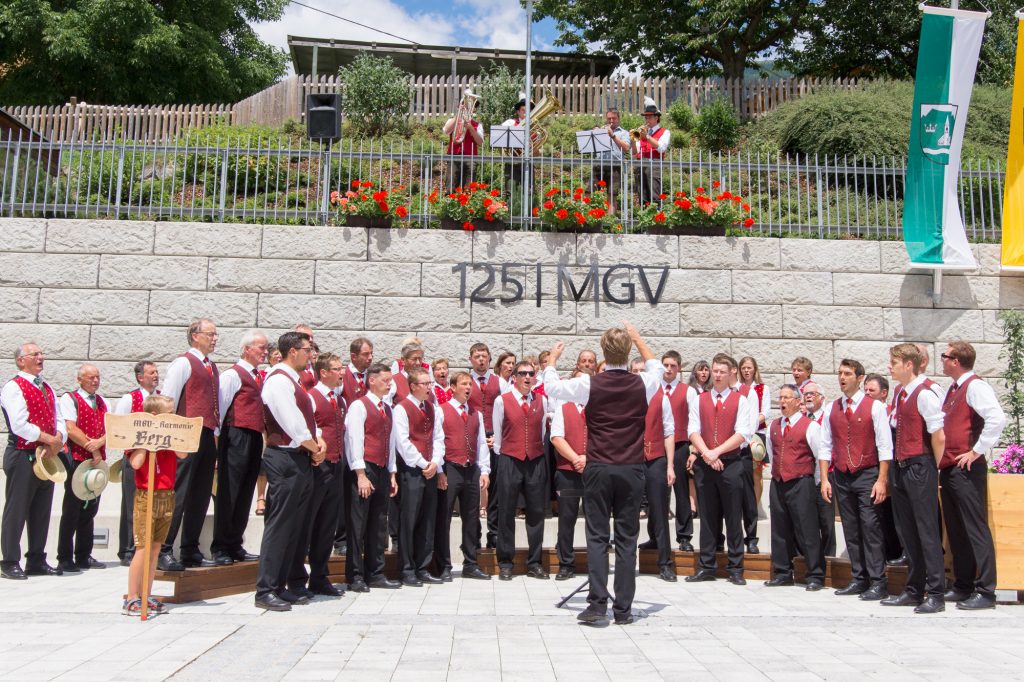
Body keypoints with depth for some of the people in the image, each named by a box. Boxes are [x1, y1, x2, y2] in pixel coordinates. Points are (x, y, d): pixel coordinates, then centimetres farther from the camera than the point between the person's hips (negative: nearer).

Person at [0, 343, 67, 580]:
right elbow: (19, 425, -18)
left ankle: (36, 561, 19)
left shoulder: (47, 388, 17)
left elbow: (59, 420, 11)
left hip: (48, 457, 8)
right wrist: (49, 439, -14)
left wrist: (58, 440, -8)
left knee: (41, 511, 11)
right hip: (23, 456, -8)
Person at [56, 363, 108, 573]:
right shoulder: (69, 399, -2)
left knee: (90, 510, 9)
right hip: (76, 460, -6)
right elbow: (71, 430, -13)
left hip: (97, 461, 6)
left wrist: (99, 442, -14)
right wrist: (93, 450, -13)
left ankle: (84, 557, 17)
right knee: (71, 511, -3)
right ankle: (65, 559, 4)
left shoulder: (102, 401, 16)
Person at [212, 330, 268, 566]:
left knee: (245, 496, 12)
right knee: (228, 494, -3)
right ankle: (220, 549, 4)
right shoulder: (233, 374, -5)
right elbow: (220, 407, -8)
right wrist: (217, 439, -10)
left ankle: (235, 546, 21)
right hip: (237, 438, -8)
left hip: (256, 439, 8)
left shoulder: (260, 377, 19)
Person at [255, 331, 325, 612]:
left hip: (301, 460, 10)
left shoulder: (292, 381, 19)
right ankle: (265, 591, -1)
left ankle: (280, 586, 19)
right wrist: (315, 448, -6)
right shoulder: (278, 380, -12)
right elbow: (293, 425, -18)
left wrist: (319, 440, 2)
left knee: (294, 526, 12)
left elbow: (307, 419, 19)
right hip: (286, 459, -10)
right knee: (279, 525, -7)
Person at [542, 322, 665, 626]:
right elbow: (657, 367, 24)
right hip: (632, 470, 1)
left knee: (597, 536, 4)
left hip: (598, 468, -1)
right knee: (627, 538, 6)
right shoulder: (642, 384, -1)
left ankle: (597, 604, -1)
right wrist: (637, 338, 33)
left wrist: (552, 358, 27)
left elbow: (551, 386, 10)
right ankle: (623, 608, 10)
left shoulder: (590, 384, -6)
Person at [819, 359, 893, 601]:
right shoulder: (831, 409, 9)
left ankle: (878, 582, 0)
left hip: (867, 475, -4)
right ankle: (858, 579, 17)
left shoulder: (875, 407, -4)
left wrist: (882, 480, -13)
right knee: (851, 530, 9)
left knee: (871, 527, -7)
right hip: (841, 477, 5)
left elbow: (885, 446, -7)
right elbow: (825, 446, 9)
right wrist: (825, 479, 3)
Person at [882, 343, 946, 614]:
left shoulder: (925, 394, -14)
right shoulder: (901, 395, 13)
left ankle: (935, 594, 4)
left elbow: (939, 438, -16)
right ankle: (914, 590, 23)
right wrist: (899, 465, 13)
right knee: (908, 531, 14)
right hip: (901, 468, 9)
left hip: (920, 467, -9)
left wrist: (933, 470, -7)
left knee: (927, 530, -4)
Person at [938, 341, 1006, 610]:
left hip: (966, 469, -9)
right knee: (955, 530, 13)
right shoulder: (953, 389, 17)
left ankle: (986, 591, 1)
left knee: (975, 529, -5)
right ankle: (962, 586, 22)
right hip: (948, 468, 9)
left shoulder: (975, 386, -11)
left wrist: (977, 451, -20)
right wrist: (941, 461, 16)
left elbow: (997, 419, -25)